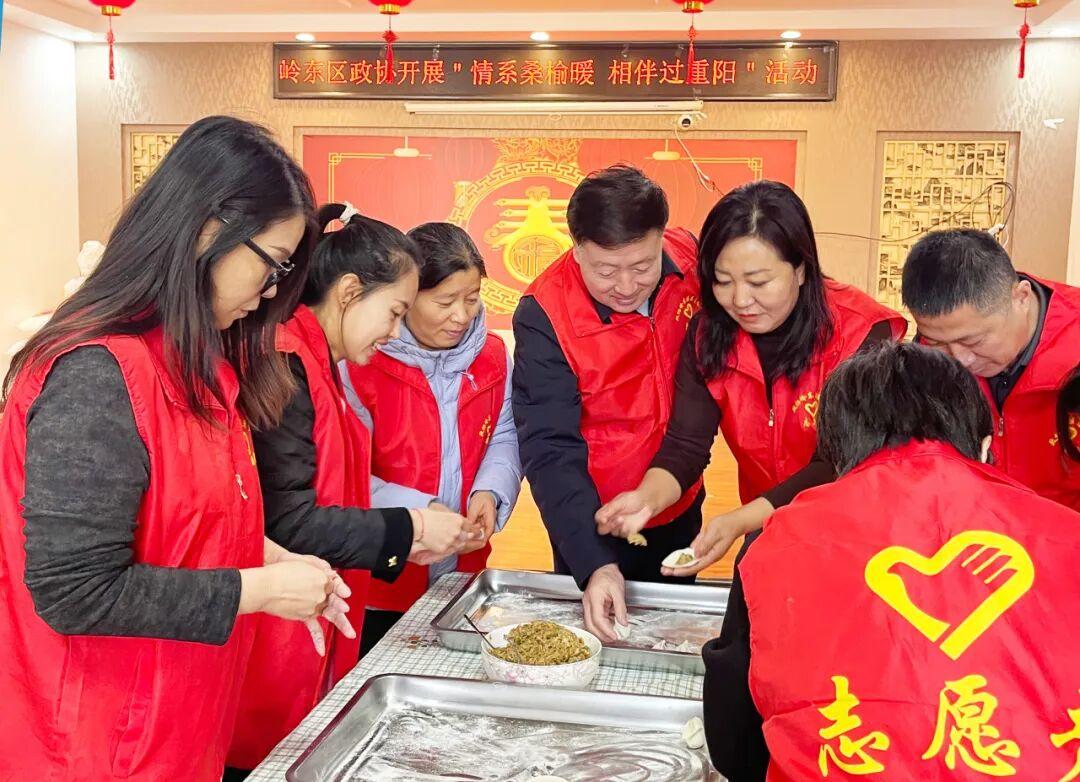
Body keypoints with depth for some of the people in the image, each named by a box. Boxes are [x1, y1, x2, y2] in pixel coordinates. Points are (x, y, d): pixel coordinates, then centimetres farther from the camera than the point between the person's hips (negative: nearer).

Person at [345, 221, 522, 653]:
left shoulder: (492, 354, 3)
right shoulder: (361, 363, -15)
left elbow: (504, 438, 9)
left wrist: (490, 492, -11)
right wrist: (416, 512, -26)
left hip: (463, 571, 5)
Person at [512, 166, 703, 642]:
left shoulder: (691, 259, -14)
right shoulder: (544, 316, -26)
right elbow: (550, 452, -28)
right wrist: (595, 564, -38)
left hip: (681, 510, 4)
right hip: (594, 522, -4)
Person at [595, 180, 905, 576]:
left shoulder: (861, 336, -21)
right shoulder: (708, 334, -8)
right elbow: (685, 444, -11)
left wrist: (737, 522, -35)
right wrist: (649, 498, -32)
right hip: (769, 534, 3)